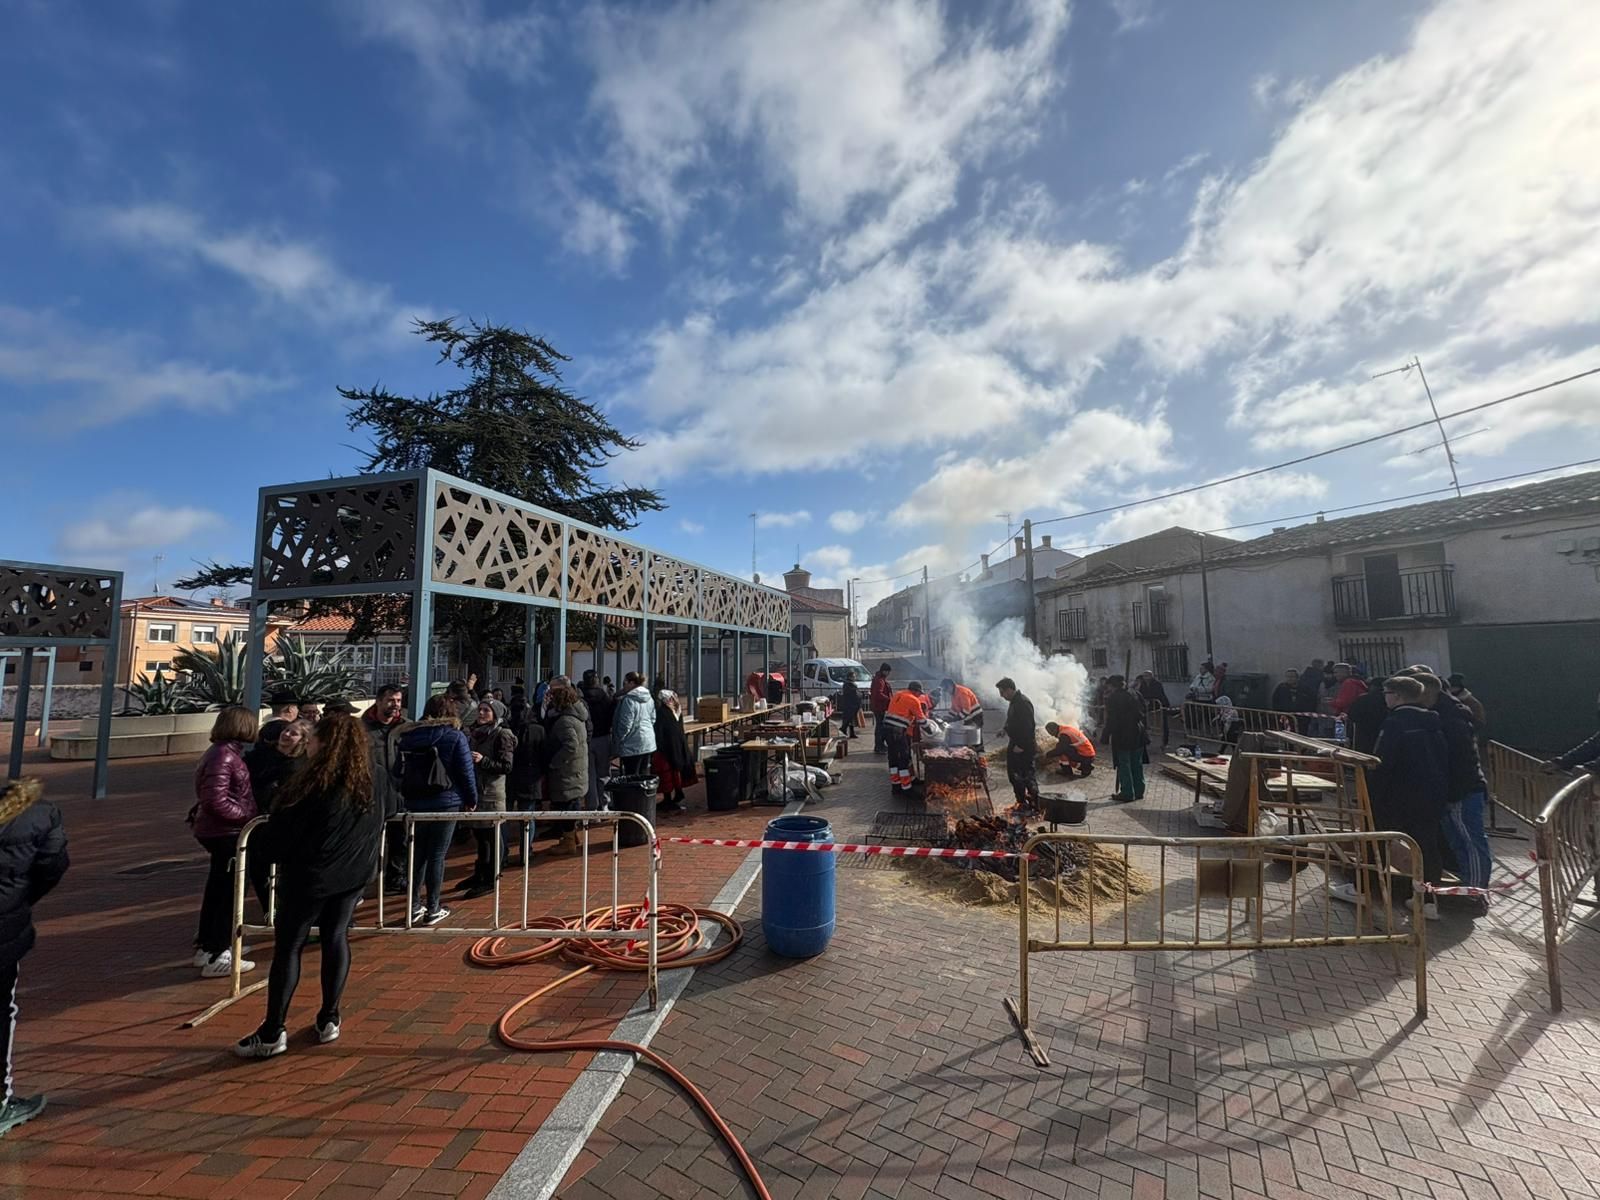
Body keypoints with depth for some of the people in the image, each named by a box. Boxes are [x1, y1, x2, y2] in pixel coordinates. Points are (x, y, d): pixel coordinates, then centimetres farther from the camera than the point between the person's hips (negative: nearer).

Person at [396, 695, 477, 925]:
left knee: (418, 854, 15)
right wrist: (471, 799, 3)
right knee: (437, 855, 4)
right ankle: (432, 908, 11)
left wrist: (406, 796, 14)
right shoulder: (455, 736, -8)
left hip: (415, 803, 4)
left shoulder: (409, 736, 6)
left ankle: (414, 905, 20)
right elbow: (466, 771, -9)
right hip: (445, 803, -4)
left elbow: (401, 770, 8)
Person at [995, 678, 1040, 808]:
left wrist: (1021, 746, -22)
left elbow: (1027, 727, -24)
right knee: (1014, 774, 16)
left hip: (1025, 748, -10)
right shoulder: (1014, 702, 12)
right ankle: (1021, 802, 26)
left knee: (1028, 776, -3)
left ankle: (1034, 805, 5)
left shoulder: (1023, 703, -20)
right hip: (1015, 745, 10)